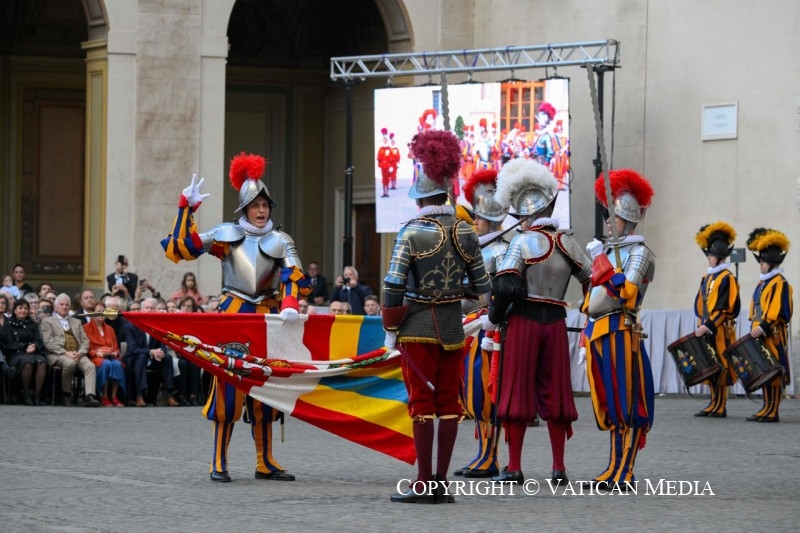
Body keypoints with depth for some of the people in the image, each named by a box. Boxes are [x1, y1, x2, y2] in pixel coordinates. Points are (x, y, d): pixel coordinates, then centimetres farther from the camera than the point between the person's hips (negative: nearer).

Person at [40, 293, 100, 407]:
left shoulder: (77, 322, 29)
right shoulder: (47, 322, 13)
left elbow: (85, 341, 18)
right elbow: (48, 343, -1)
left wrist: (80, 352, -5)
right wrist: (66, 353, -14)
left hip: (77, 354, 4)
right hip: (57, 355, -4)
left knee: (90, 365, -27)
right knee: (69, 363, -37)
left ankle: (89, 396, -41)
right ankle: (66, 394, -17)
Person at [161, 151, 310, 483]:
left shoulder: (281, 242, 8)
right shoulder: (227, 235, 5)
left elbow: (294, 279, -4)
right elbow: (182, 247, -2)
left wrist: (290, 305, -24)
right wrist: (187, 208, -8)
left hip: (267, 317, 2)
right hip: (232, 313, -2)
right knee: (227, 385, -7)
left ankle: (265, 462, 12)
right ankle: (219, 462, -3)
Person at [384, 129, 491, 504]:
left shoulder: (412, 233, -11)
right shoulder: (465, 233, 2)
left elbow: (393, 288, -15)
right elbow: (482, 286, 7)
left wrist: (390, 330, -4)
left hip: (418, 326, -4)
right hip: (453, 326, 4)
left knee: (422, 401, 0)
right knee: (449, 401, 8)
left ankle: (424, 484, 0)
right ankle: (441, 484, 10)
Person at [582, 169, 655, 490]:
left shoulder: (638, 253, -5)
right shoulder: (607, 251, 20)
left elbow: (628, 293, -19)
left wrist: (606, 269, -23)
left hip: (620, 333, -8)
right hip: (598, 334, 8)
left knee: (627, 406, -7)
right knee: (610, 407, 10)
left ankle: (625, 474, -9)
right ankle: (614, 470, 13)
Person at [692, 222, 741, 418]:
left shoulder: (727, 278, -10)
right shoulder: (707, 277, 15)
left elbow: (724, 308, -16)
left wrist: (708, 326, -20)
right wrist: (701, 326, 11)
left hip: (720, 331, -8)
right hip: (707, 330, 8)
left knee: (720, 367, -6)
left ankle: (721, 407, -4)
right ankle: (714, 404, 15)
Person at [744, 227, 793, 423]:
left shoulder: (780, 283, -10)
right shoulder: (762, 283, 18)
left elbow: (779, 310, -18)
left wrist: (763, 327, -23)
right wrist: (755, 329, 16)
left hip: (773, 337, -9)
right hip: (760, 336, 9)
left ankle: (772, 412, -8)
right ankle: (767, 408, 13)